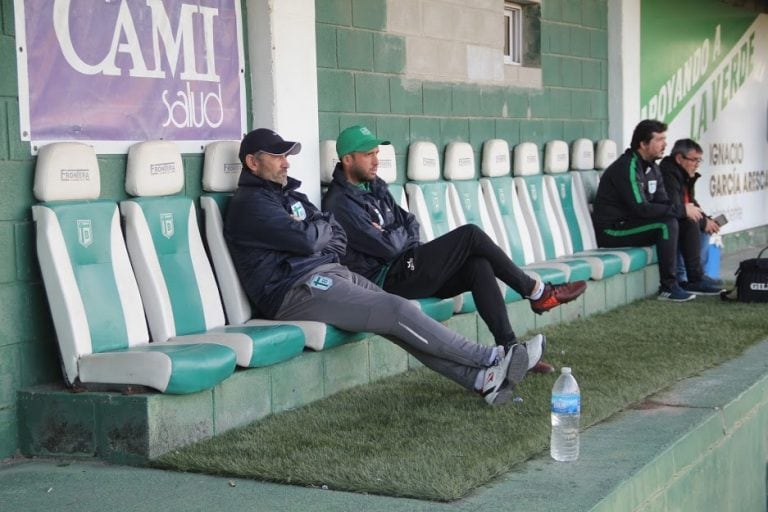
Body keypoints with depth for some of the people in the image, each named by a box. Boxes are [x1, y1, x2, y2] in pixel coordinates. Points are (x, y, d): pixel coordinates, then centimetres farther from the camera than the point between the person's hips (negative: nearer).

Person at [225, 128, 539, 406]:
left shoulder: (289, 195, 22)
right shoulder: (249, 204, -7)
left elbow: (337, 237, 19)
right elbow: (307, 239, -18)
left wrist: (313, 231, -3)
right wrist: (322, 226, 4)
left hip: (330, 272, 9)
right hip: (298, 289, -9)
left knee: (398, 316, -10)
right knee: (397, 311, -18)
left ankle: (481, 377, -19)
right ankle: (492, 359, -17)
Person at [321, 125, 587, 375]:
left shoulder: (374, 186, 16)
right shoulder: (339, 204, -15)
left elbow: (410, 223, 20)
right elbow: (388, 246, -19)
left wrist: (391, 235, -1)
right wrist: (402, 232, 2)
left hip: (404, 266, 9)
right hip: (386, 279, -9)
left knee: (478, 265, -16)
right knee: (470, 235, -16)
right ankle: (537, 293, -4)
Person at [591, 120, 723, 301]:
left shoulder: (652, 168, 9)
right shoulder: (627, 167, -21)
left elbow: (662, 202, 9)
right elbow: (641, 208, -29)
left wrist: (683, 209, -13)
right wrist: (680, 210, -24)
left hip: (633, 222, 10)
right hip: (612, 230, -10)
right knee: (667, 224, -28)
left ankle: (695, 280, 7)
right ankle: (668, 287, -21)